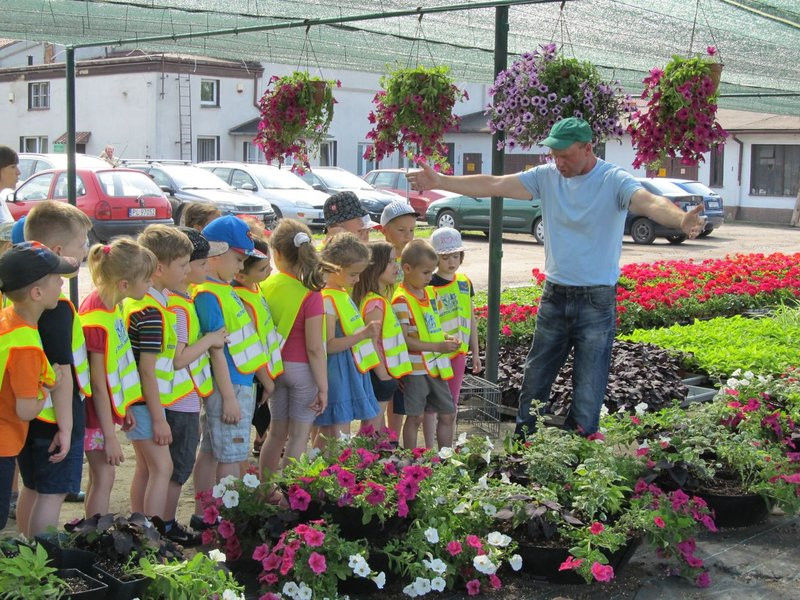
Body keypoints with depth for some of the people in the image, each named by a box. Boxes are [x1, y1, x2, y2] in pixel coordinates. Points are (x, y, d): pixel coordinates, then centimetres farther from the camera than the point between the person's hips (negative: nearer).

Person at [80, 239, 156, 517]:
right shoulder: (97, 319, -26)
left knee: (100, 475, 16)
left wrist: (123, 407, 16)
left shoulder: (111, 303, 1)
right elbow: (98, 383, -21)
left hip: (109, 407, 9)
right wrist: (110, 436, -17)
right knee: (104, 477, -1)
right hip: (96, 411, -9)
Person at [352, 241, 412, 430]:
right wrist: (383, 376, -18)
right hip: (378, 376, -10)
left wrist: (388, 376, 15)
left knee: (379, 429, 17)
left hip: (383, 374, 10)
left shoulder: (381, 300, 11)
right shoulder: (375, 303, -20)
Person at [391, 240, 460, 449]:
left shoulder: (428, 293, 9)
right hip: (415, 368, -8)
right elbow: (404, 339, -20)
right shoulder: (401, 300, -17)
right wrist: (438, 347, -22)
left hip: (436, 366, 8)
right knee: (415, 417, 2)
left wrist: (445, 338, 0)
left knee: (447, 414, 12)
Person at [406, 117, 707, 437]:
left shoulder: (614, 180, -14)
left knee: (588, 390, 3)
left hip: (597, 300, -4)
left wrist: (681, 219, -53)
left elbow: (649, 202, -32)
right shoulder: (547, 176, 0)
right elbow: (493, 185, -1)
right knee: (534, 381, 15)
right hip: (555, 295, 5)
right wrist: (440, 181, -7)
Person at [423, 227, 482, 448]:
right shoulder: (428, 285, -11)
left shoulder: (464, 282, 7)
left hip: (458, 352, 5)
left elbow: (471, 318, 13)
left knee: (452, 404, 14)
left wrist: (475, 352, 15)